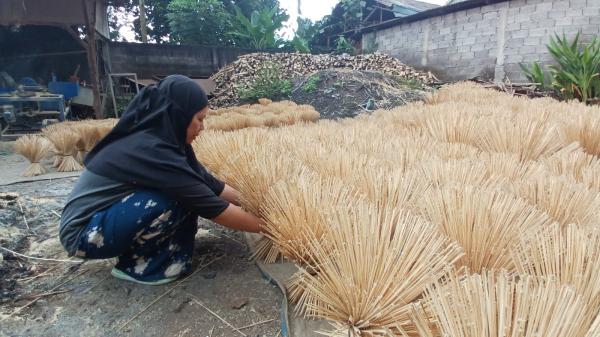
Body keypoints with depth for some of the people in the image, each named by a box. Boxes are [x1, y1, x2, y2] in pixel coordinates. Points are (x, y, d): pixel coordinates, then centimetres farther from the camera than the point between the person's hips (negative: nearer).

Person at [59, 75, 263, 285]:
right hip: (83, 233, -8)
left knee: (188, 193, -3)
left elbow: (206, 183, 2)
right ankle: (135, 264, -5)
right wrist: (263, 226, -15)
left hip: (106, 214, 8)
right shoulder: (152, 149, -29)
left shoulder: (154, 136, -3)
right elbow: (213, 208, -26)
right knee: (180, 200, -26)